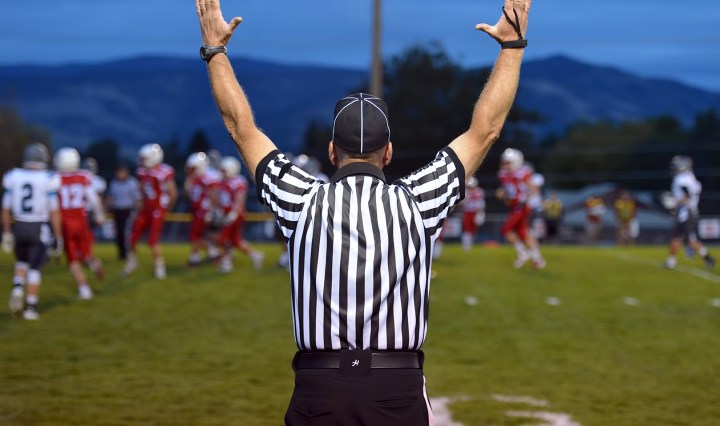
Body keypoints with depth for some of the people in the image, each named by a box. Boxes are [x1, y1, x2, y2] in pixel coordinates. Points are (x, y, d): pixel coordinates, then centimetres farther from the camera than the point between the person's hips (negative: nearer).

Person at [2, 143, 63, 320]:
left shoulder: (13, 178, -2)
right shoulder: (48, 180, -10)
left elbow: (6, 209, 3)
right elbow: (54, 212, -9)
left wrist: (6, 233, 13)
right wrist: (58, 237, -2)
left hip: (19, 227, 3)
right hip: (39, 229, -3)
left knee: (22, 261, 24)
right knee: (35, 268, 7)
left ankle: (18, 287, -2)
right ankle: (31, 307, 4)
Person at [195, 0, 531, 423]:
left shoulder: (303, 201, 1)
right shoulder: (417, 202, 0)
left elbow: (242, 127, 13)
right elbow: (485, 130, 9)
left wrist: (214, 49, 24)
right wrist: (513, 46, 18)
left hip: (317, 389, 1)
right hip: (400, 389, -1)